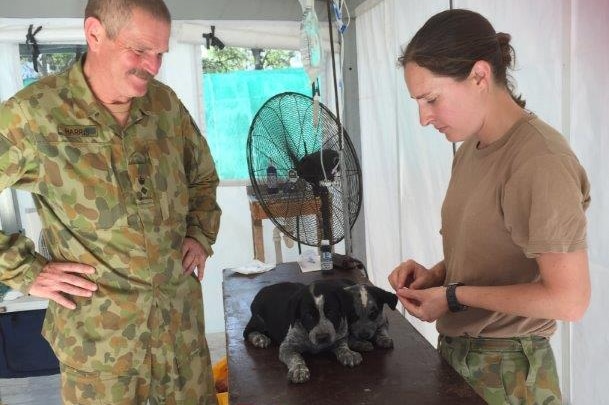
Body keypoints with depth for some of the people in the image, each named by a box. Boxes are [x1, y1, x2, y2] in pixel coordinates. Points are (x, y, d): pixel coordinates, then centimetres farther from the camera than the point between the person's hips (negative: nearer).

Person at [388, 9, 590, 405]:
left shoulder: (540, 162, -23)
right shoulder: (470, 145, 2)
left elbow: (569, 300, -23)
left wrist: (454, 296, -17)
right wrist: (436, 275, -4)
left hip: (506, 370, -7)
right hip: (456, 350, 7)